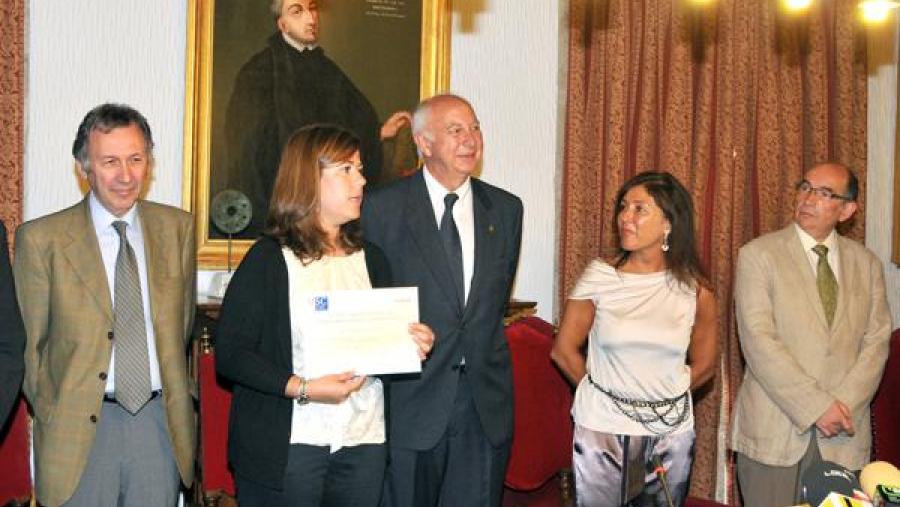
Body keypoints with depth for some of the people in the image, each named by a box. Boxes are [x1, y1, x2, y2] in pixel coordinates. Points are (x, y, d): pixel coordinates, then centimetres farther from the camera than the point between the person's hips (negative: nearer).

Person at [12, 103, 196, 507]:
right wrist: (50, 416, 3)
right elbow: (30, 343, 2)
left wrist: (177, 399, 12)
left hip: (161, 422, 3)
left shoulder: (177, 228, 6)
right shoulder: (40, 239, -4)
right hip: (80, 428, -2)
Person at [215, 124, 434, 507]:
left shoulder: (370, 258, 13)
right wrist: (302, 389, -20)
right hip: (288, 444, -4)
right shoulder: (267, 259, -4)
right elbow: (229, 354, -10)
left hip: (365, 442, 5)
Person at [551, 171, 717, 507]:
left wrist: (661, 398, 11)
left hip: (671, 433, 1)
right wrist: (602, 392, 9)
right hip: (601, 430, -1)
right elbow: (564, 350, 1)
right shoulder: (599, 277, -6)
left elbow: (703, 365, 10)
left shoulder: (695, 291, -3)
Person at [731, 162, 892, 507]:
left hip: (845, 437, 3)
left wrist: (844, 406, -10)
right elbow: (758, 341, -11)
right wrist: (816, 407, -15)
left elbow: (876, 342, 5)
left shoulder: (866, 263, 10)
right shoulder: (758, 255, -2)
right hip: (773, 432, -3)